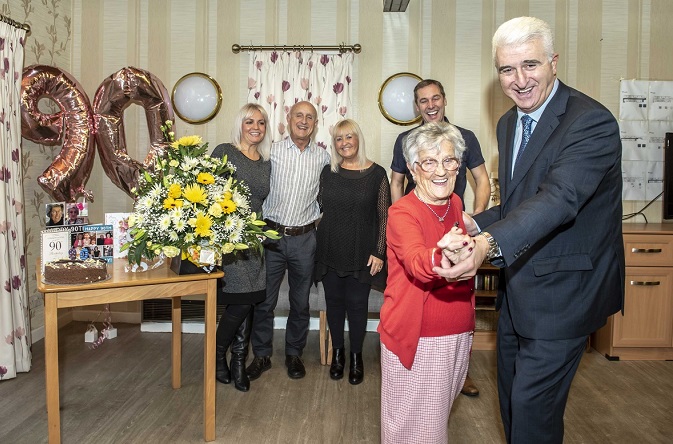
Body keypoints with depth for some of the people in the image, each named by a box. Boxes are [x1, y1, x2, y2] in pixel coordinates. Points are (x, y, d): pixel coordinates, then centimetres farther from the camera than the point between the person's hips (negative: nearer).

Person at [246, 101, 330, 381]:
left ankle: (294, 354, 31)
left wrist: (318, 216, 4)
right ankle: (262, 355, 25)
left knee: (300, 302, 12)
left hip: (304, 239, 2)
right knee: (264, 300, 7)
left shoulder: (323, 157, 4)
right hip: (271, 235, -1)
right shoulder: (272, 151, -2)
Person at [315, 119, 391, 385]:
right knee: (334, 302, 11)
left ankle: (356, 357, 24)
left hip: (361, 254, -2)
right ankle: (337, 353, 30)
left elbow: (384, 217, -4)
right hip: (330, 251, 3)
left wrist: (379, 252, -8)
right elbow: (320, 207, 10)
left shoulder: (376, 174, -4)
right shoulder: (328, 172, 5)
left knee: (357, 304, 5)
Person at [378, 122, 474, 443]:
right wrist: (442, 256, -56)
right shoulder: (402, 212, -17)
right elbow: (418, 264, -37)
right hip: (415, 338, -6)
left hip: (457, 335, 6)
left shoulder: (455, 203, 3)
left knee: (438, 414, 23)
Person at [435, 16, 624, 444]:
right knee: (512, 401, 23)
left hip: (561, 293, -8)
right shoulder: (509, 123, 6)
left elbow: (559, 199, -36)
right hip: (518, 292, 8)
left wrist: (489, 244, -52)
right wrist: (473, 225, -3)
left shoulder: (592, 122, -20)